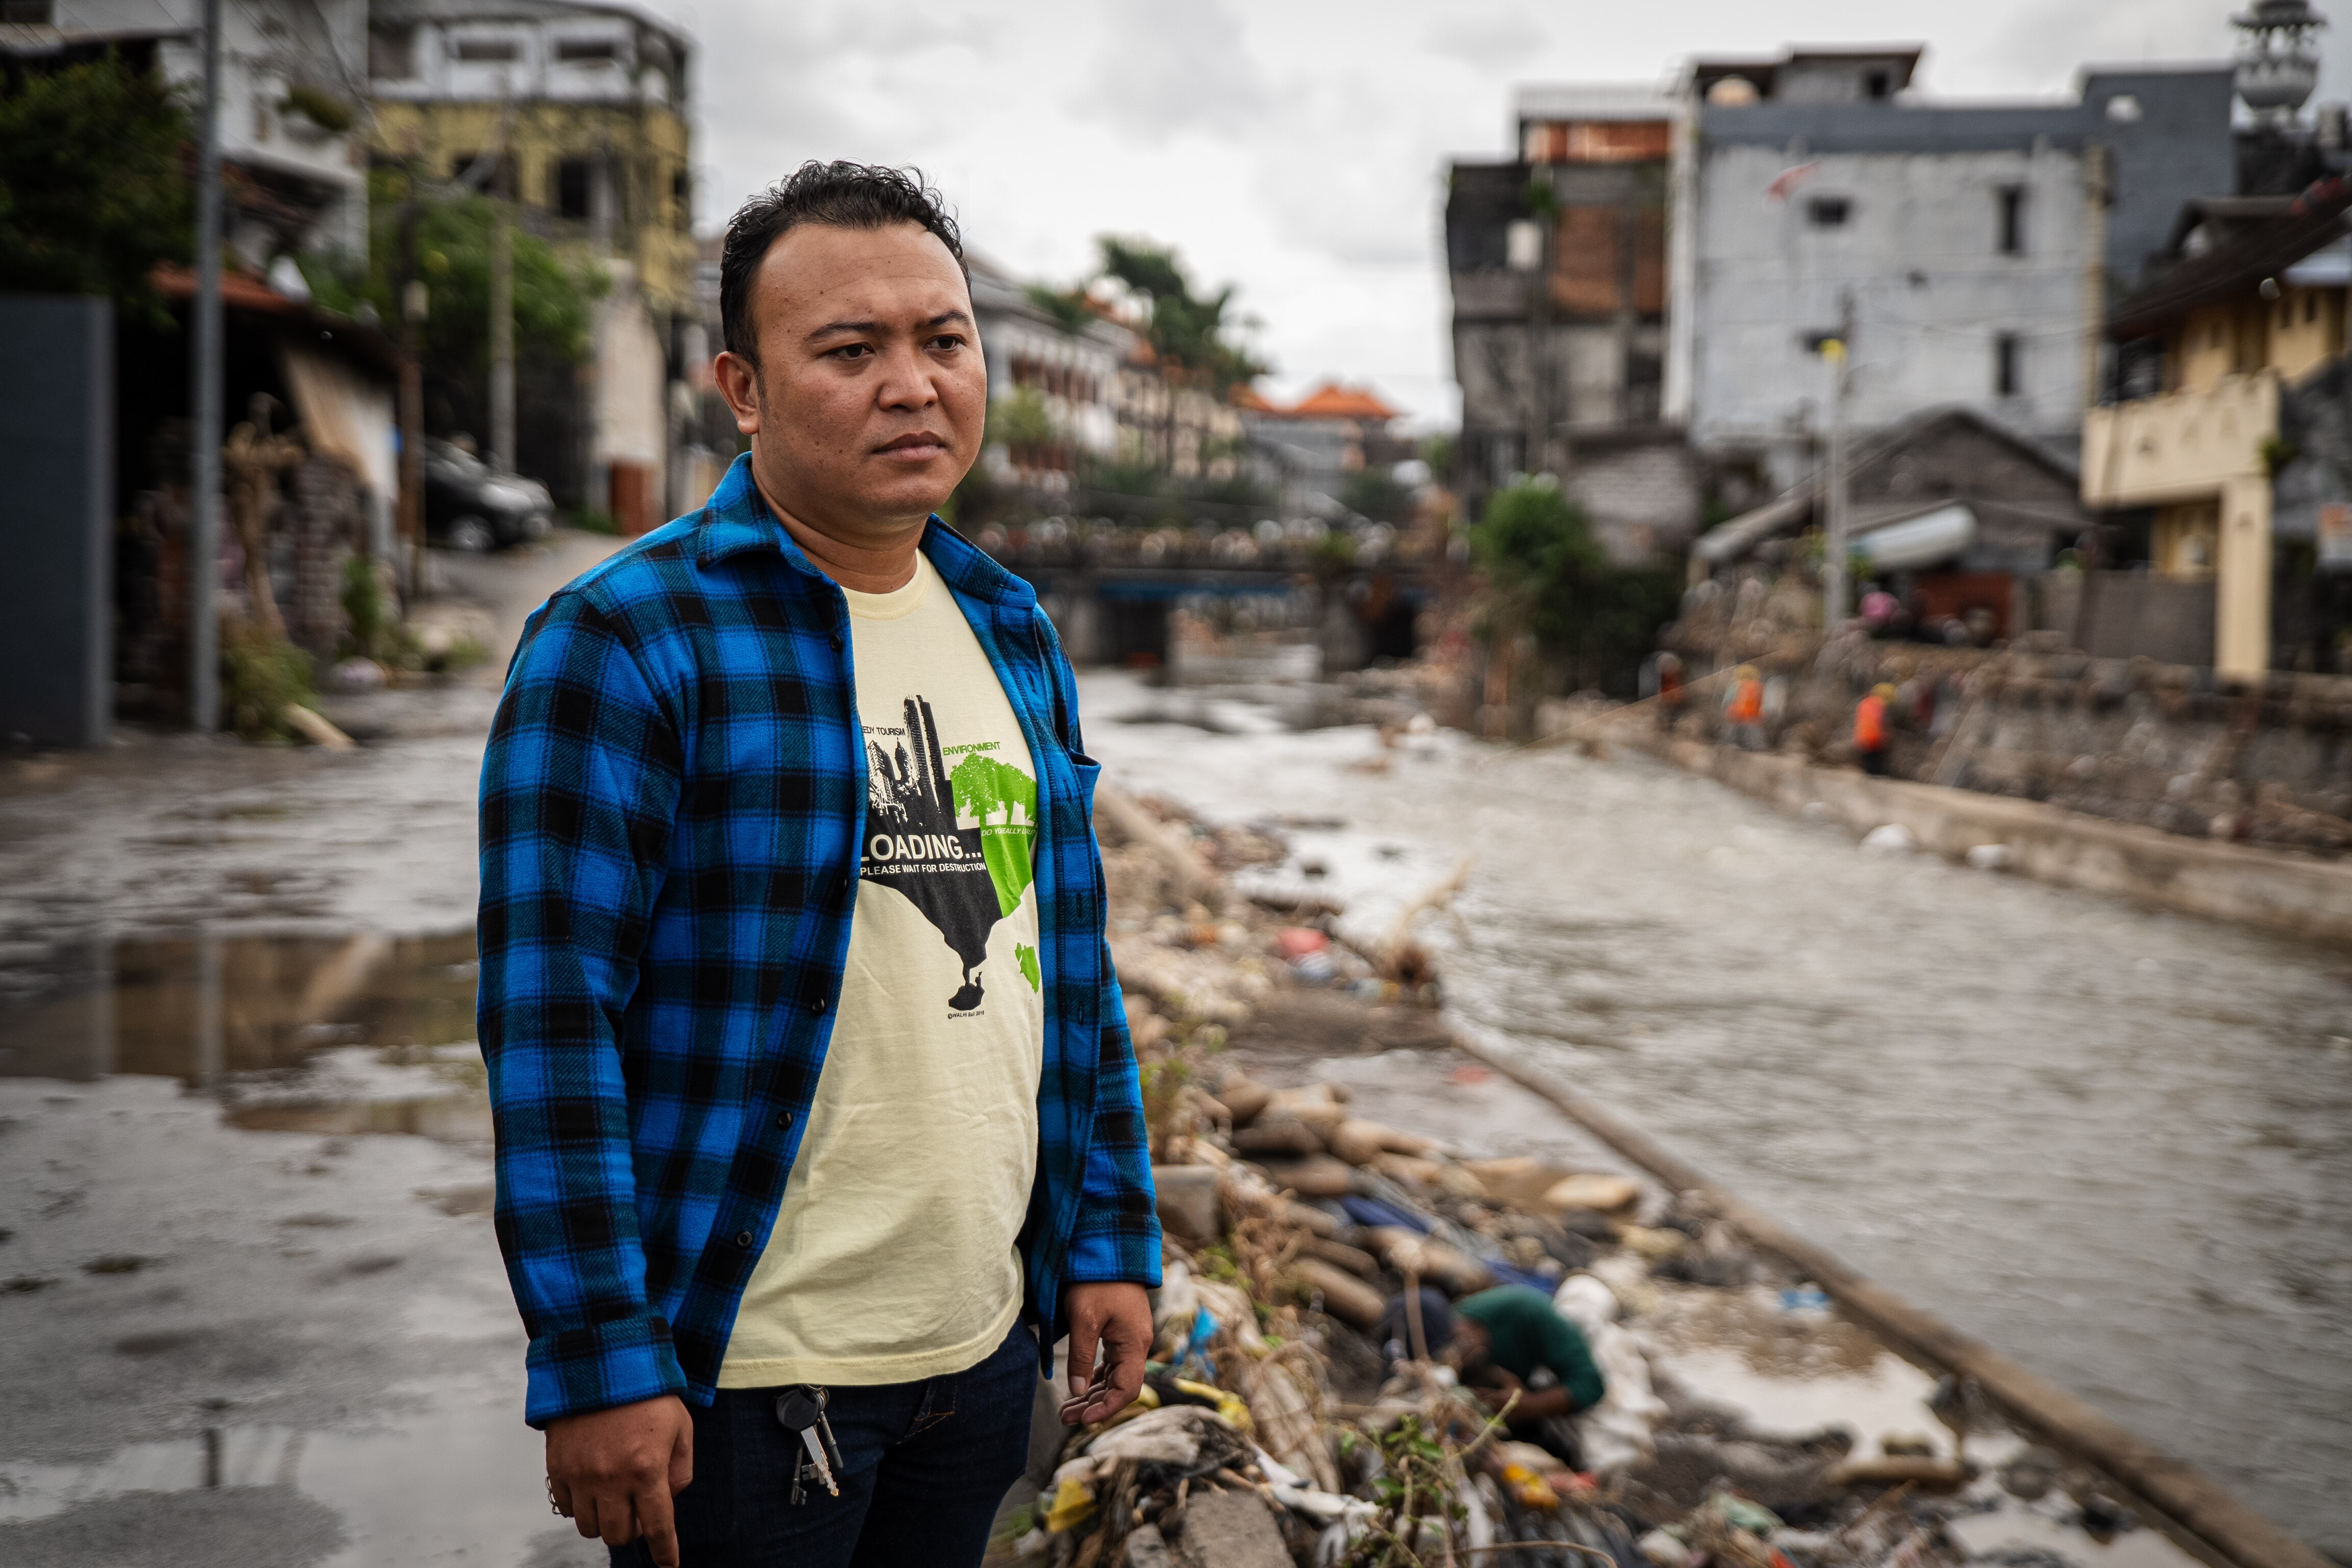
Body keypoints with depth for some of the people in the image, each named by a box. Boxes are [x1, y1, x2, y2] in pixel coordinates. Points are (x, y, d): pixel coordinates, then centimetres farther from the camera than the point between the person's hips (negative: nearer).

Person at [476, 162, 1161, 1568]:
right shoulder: (625, 641, -13)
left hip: (985, 1348, 6)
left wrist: (1111, 1238, 10)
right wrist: (598, 1364, -17)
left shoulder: (1013, 628, 8)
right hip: (745, 1373, -6)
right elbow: (551, 1017, -16)